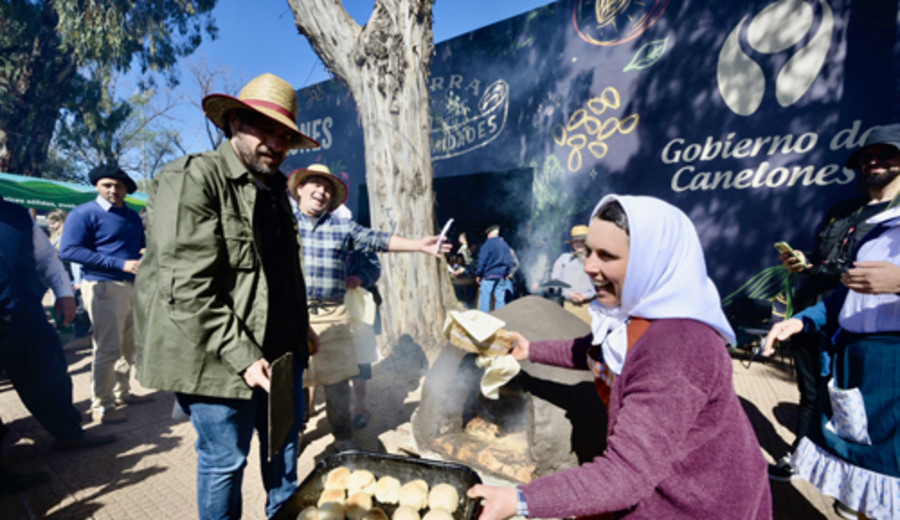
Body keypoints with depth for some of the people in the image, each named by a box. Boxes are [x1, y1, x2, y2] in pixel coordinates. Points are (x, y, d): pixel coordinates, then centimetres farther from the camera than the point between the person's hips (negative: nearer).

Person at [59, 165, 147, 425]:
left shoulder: (133, 216, 14)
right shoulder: (84, 213, -5)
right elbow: (68, 250, -15)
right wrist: (120, 264, -20)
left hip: (132, 285, 7)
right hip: (103, 286, -7)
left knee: (127, 346, 14)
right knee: (107, 349, -4)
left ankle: (122, 393, 28)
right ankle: (101, 406, 9)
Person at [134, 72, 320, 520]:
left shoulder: (273, 188, 13)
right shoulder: (192, 179, -12)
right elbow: (188, 290, -20)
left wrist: (301, 328, 16)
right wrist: (241, 355, -22)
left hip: (282, 350, 8)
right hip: (220, 358, -8)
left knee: (285, 442, 21)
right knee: (224, 459, 9)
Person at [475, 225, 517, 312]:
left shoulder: (487, 244, -6)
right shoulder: (504, 244, 8)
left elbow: (482, 261, -7)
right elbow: (510, 260, 8)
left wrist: (478, 275, -1)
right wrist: (508, 274, 15)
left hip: (489, 275, -5)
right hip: (502, 276, 5)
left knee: (485, 299, -1)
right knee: (500, 299, 8)